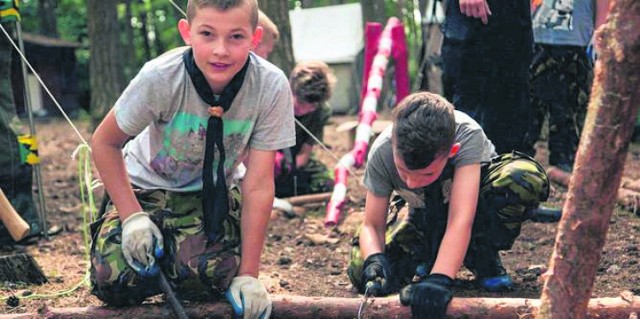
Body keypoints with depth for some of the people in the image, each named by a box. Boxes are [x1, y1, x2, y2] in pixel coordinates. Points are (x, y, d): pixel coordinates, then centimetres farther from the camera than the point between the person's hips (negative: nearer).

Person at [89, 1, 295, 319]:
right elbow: (105, 141, -13)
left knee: (213, 274, -29)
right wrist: (132, 216, -22)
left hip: (210, 194, 1)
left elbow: (258, 186, -20)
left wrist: (247, 275, -20)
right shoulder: (160, 77, -29)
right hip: (145, 188, -1)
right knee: (115, 281, -24)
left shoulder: (271, 86, -26)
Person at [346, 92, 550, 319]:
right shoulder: (382, 152, -30)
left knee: (527, 177, -36)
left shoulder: (467, 136, -38)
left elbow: (461, 220, -45)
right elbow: (372, 225, -22)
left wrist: (438, 280, -58)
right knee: (362, 272, -23)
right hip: (423, 212, 2)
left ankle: (483, 259, -12)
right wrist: (374, 259, -44)